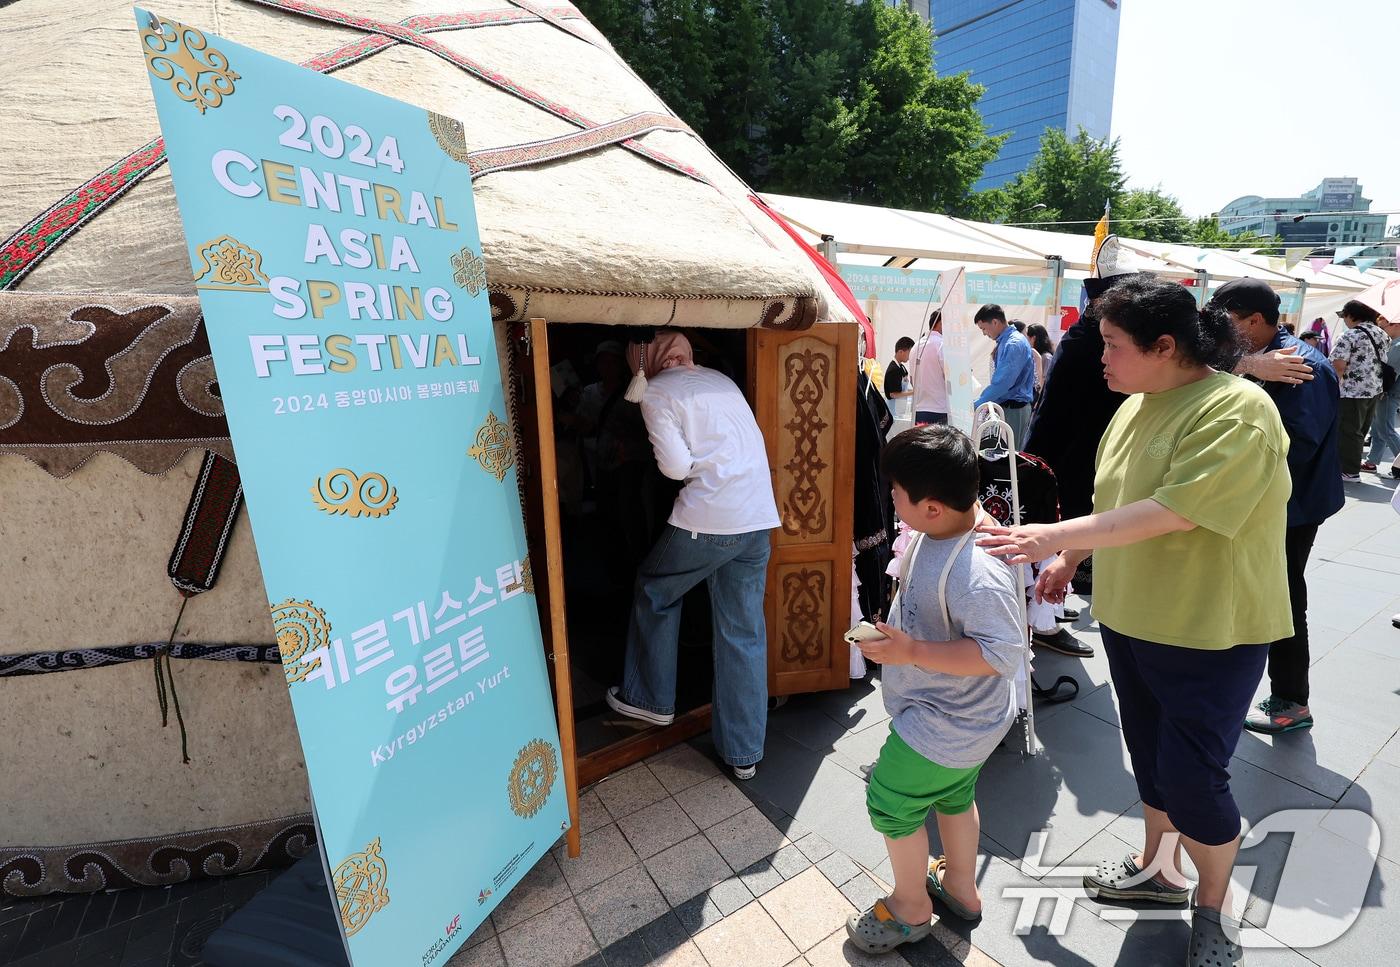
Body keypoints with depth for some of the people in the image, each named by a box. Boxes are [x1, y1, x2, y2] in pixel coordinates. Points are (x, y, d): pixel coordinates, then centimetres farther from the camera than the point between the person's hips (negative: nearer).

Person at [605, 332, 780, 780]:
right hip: (759, 518, 6)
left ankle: (650, 698, 33)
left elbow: (676, 465, -11)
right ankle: (743, 752, 20)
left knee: (655, 592, 21)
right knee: (745, 633, 10)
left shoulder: (656, 392, -1)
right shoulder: (720, 379, 18)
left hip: (706, 518, -6)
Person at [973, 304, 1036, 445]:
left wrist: (976, 405, -18)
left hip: (1014, 409, -9)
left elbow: (1001, 383, -23)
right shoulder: (1004, 342, 11)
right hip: (1006, 406, 9)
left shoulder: (1014, 345, -18)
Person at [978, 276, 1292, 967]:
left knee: (1192, 774, 1)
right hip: (1129, 618, 7)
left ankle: (1214, 910, 29)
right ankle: (1158, 869, 43)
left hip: (1210, 631, -7)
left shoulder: (1237, 410, -21)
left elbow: (1171, 512, -30)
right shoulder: (1136, 405, 4)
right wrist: (1067, 560, 11)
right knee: (1150, 754, 20)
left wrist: (1057, 536, -30)